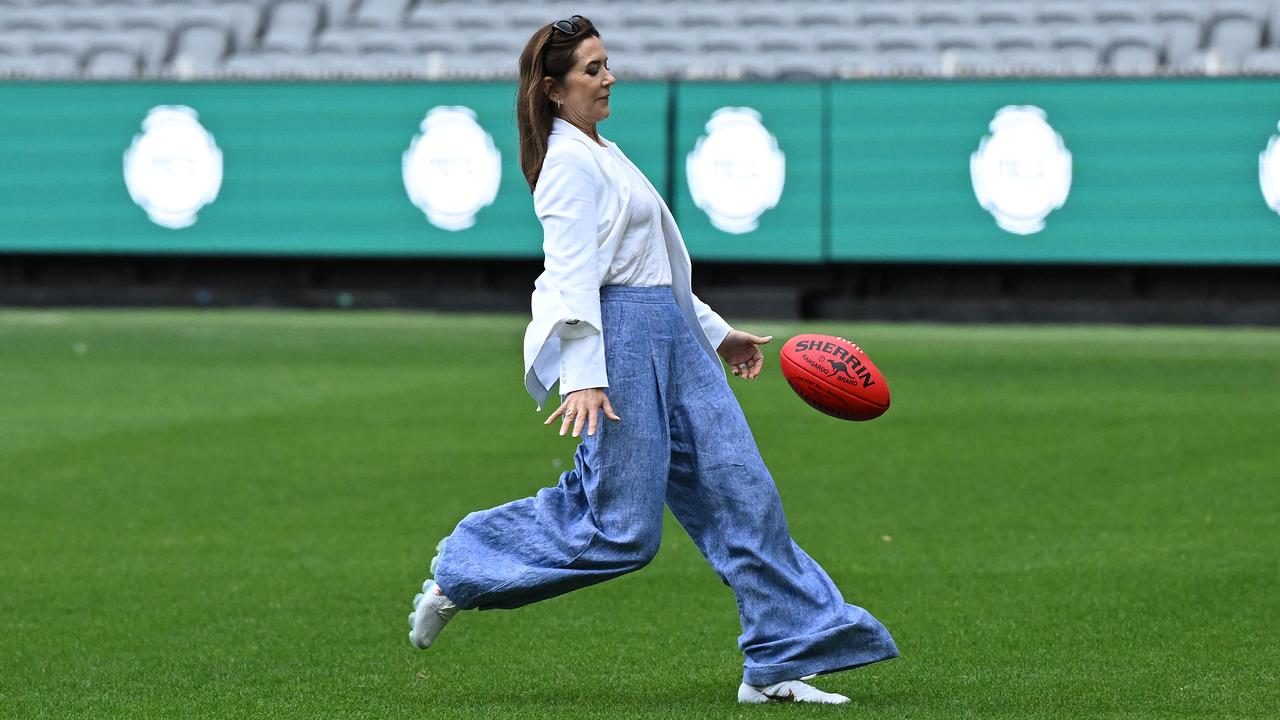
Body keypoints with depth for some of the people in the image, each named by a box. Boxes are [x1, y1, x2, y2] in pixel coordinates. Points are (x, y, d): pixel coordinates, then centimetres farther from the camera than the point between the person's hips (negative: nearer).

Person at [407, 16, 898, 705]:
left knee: (741, 493, 3)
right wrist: (584, 379, -28)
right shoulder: (570, 162, -10)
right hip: (619, 338, -10)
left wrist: (717, 333, 26)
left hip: (671, 338, 10)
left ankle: (776, 667, 4)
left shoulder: (602, 154, 20)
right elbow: (573, 273, -20)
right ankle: (461, 574, 8)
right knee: (621, 531, -8)